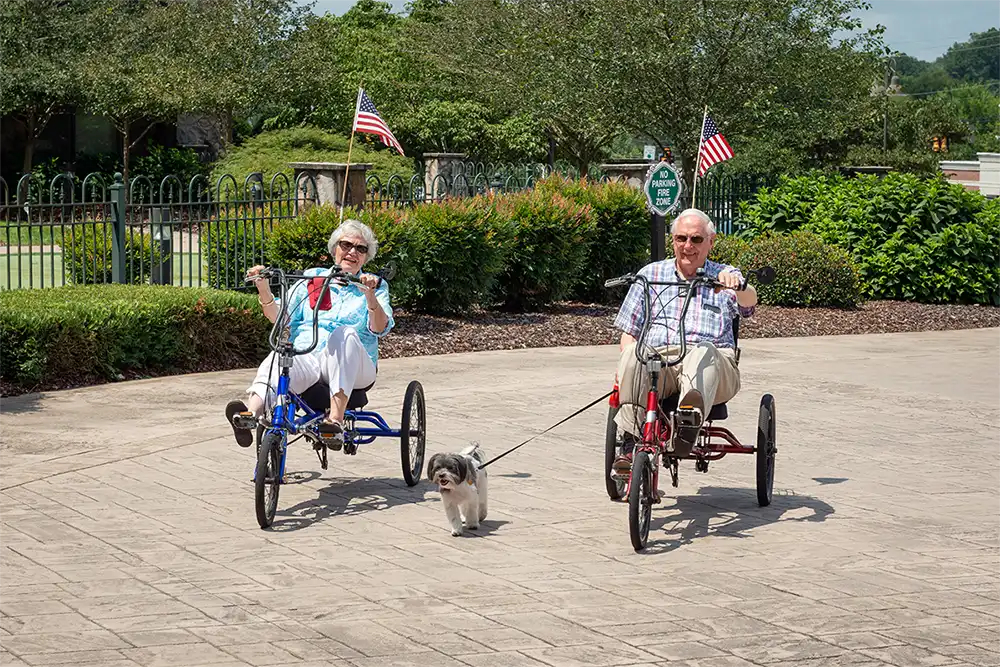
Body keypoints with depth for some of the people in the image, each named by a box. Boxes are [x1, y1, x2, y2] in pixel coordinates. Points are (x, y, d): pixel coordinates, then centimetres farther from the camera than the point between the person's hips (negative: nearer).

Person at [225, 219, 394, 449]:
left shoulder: (375, 286, 16)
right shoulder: (312, 277, 22)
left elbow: (380, 328, -3)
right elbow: (279, 316, 13)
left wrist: (370, 296, -23)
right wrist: (263, 289, -6)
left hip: (351, 367, -1)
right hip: (305, 358, 1)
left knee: (345, 334, -35)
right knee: (276, 361, -34)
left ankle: (336, 420, -48)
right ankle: (251, 412, -65)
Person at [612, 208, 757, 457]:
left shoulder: (725, 276, 19)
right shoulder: (651, 274, 23)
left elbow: (749, 301, -5)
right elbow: (628, 333, 19)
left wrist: (736, 285, -31)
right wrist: (629, 371, -3)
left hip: (713, 362, -1)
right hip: (657, 358, 1)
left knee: (703, 352, -37)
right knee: (633, 353, -33)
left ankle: (690, 416, -67)